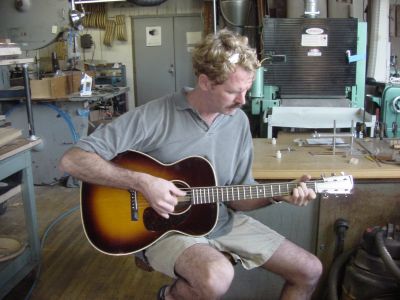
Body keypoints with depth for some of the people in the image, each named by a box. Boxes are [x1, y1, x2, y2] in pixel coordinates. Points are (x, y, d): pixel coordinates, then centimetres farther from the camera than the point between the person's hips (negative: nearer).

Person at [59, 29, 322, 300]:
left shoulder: (239, 121, -1)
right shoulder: (155, 117, -20)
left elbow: (238, 196, 6)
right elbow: (72, 160, -22)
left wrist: (278, 195, -13)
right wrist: (143, 182, -31)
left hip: (222, 221, 6)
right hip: (164, 226, -5)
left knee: (310, 271, 3)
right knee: (217, 278, -37)